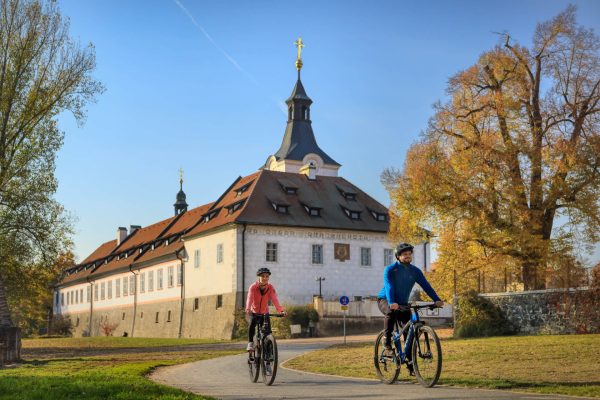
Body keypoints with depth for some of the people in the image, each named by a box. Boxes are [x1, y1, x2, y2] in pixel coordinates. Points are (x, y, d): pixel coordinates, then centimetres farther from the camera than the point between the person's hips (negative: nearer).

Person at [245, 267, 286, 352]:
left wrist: (281, 310, -43)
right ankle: (250, 343, -18)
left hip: (265, 313, 2)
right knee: (252, 324, -29)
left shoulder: (270, 288, -13)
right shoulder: (253, 287, -19)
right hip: (254, 312, -2)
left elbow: (274, 299, -26)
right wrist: (248, 309, -53)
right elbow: (250, 298, -34)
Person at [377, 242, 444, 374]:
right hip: (385, 300, -4)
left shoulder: (415, 271, -3)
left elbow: (426, 285, -12)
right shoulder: (390, 269, -16)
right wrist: (391, 303, -48)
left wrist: (437, 300, -28)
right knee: (391, 312, -38)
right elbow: (389, 286, -30)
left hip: (402, 303, 5)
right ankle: (387, 346, -27)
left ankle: (410, 363, 2)